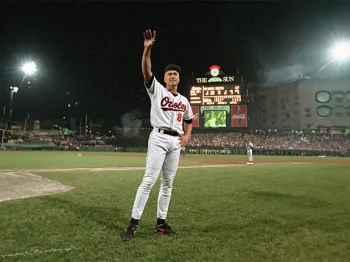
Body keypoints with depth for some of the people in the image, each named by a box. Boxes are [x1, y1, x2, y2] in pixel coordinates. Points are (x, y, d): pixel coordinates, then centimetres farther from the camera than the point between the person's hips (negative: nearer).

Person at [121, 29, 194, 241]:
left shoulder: (184, 100, 17)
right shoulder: (157, 90, 4)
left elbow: (189, 120, 27)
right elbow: (146, 70, -12)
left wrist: (187, 135, 8)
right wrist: (147, 48, -26)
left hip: (176, 142, 6)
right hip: (159, 138, -5)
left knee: (168, 183, 8)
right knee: (149, 180, -11)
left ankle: (161, 222, 18)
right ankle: (133, 223, -3)